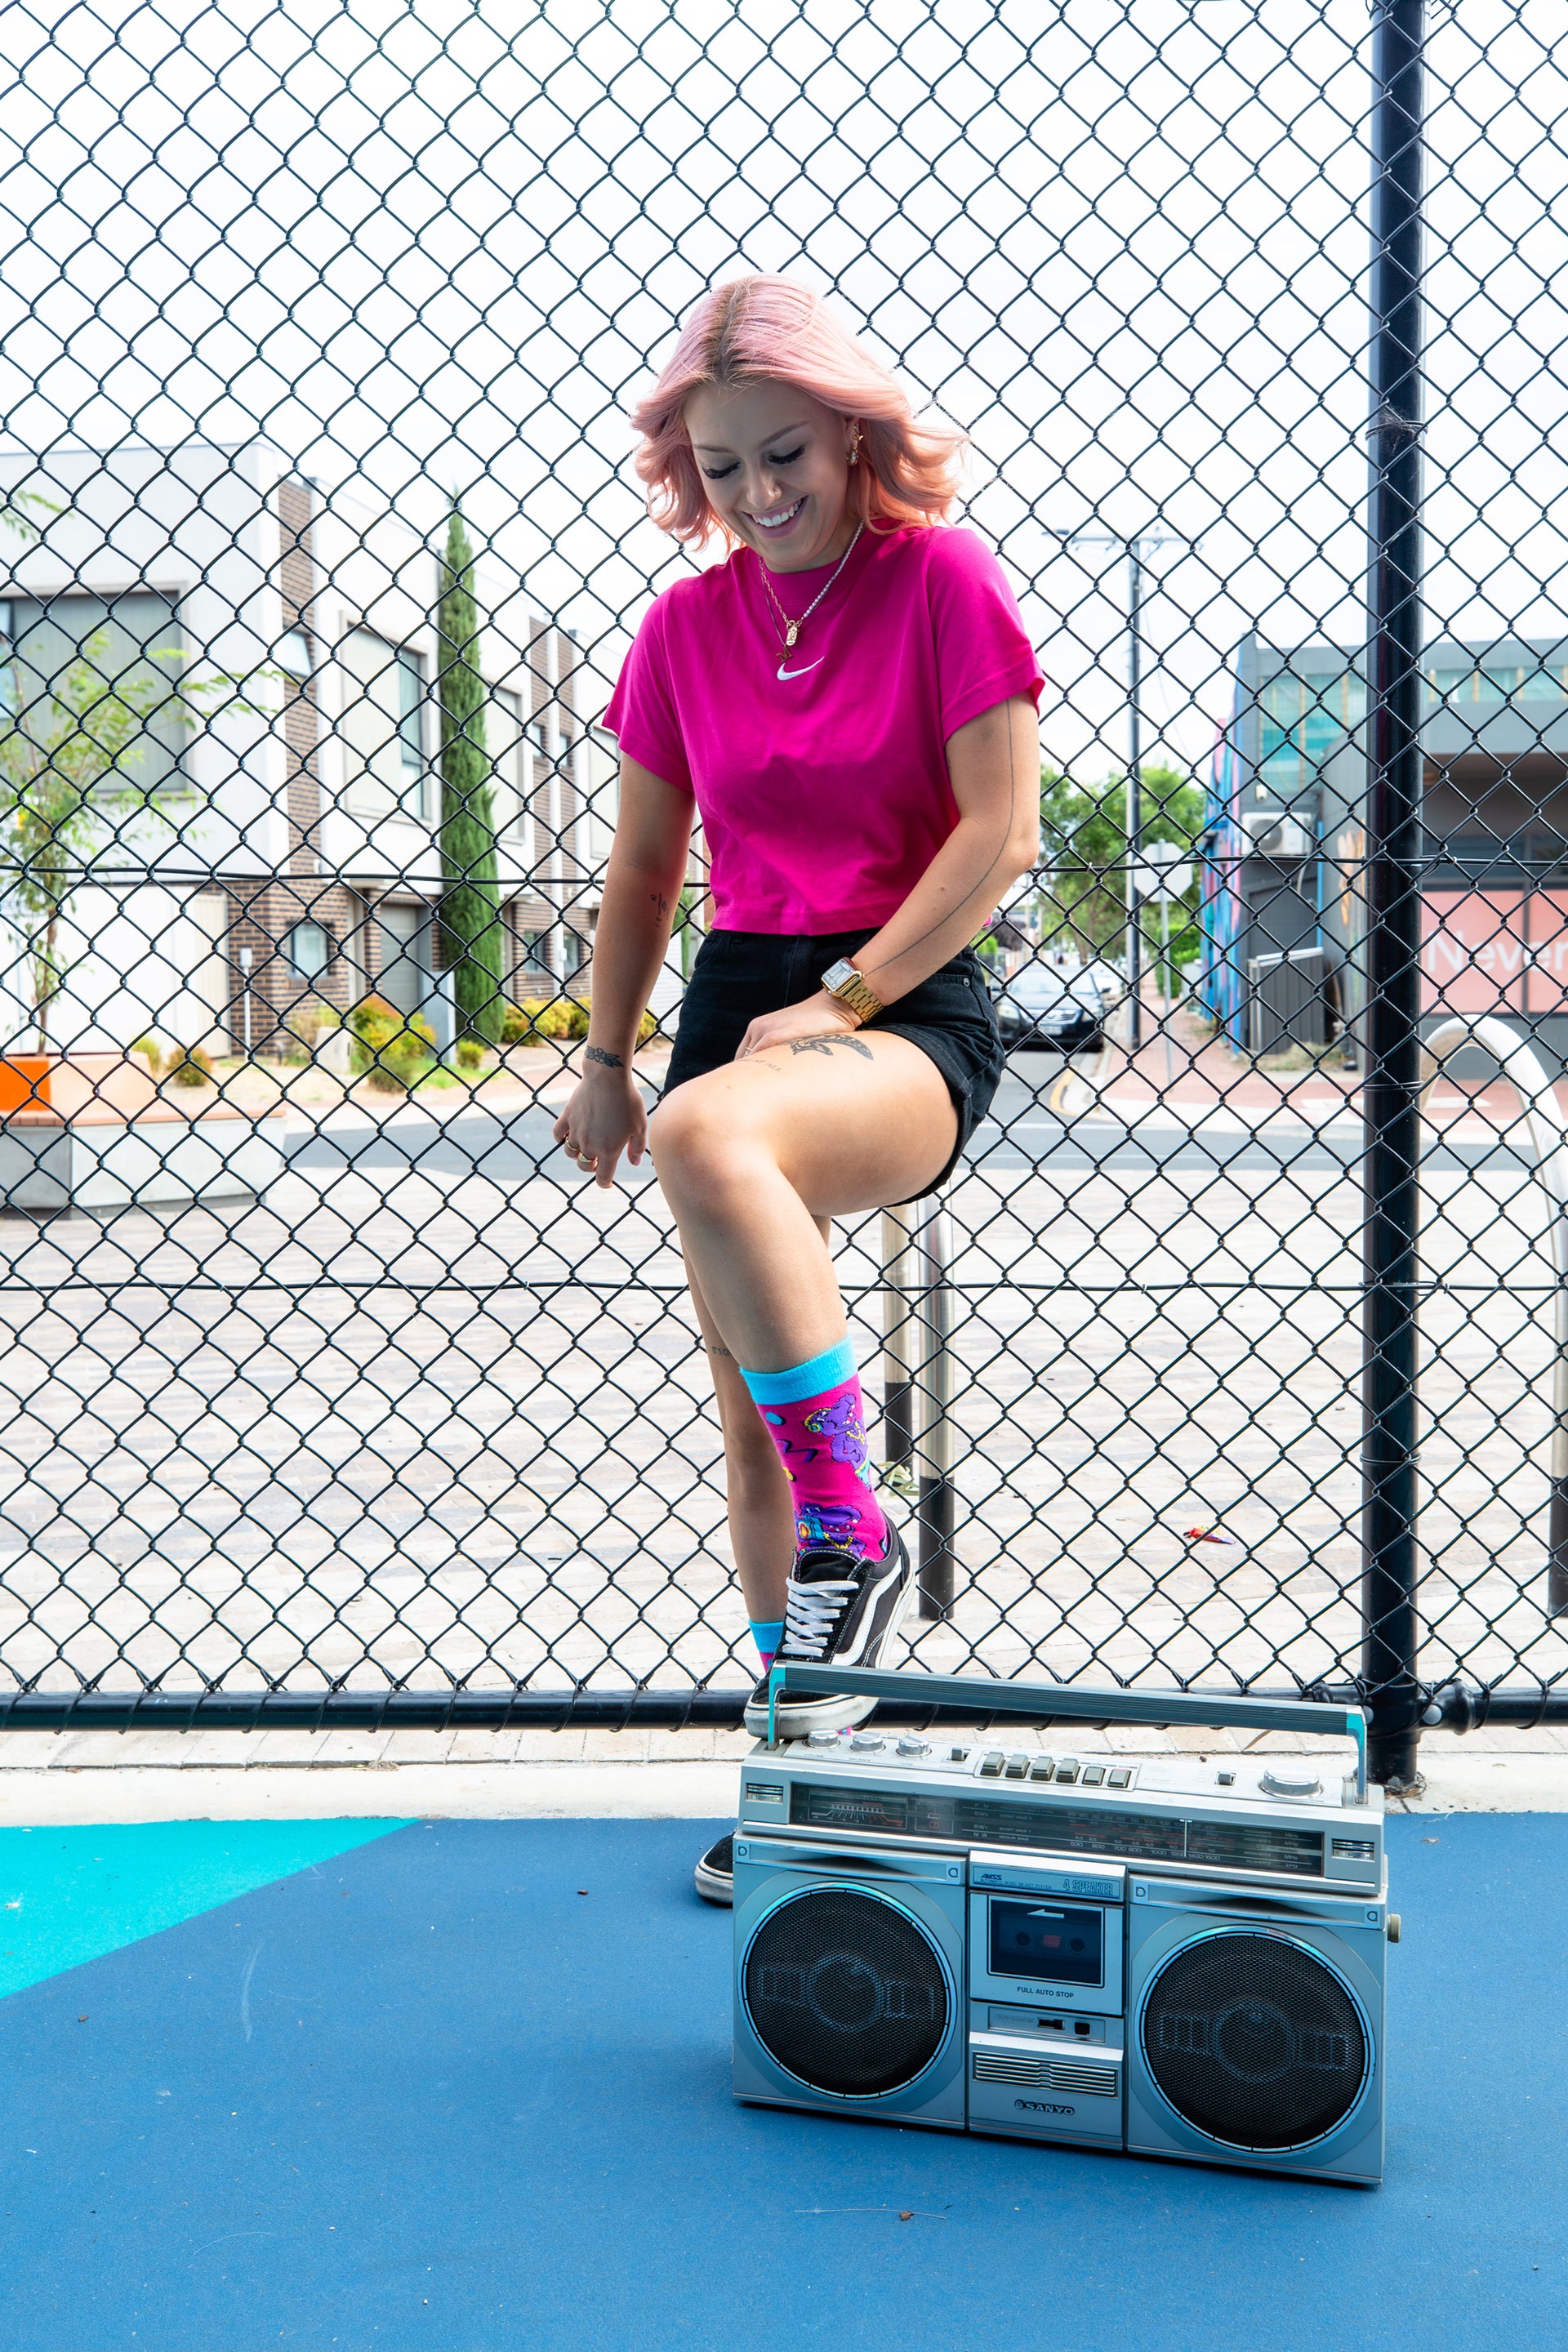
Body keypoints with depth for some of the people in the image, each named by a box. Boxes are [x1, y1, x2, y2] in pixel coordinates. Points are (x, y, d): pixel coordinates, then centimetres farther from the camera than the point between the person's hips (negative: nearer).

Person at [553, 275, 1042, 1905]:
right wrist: (603, 1058, 14)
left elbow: (1000, 832, -10)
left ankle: (853, 1541, -27)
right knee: (750, 1421, 7)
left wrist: (840, 1002, -15)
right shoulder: (684, 627, 8)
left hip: (907, 1008, -6)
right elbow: (644, 868, 17)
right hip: (738, 994, 6)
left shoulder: (942, 579, -5)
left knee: (708, 1141, -39)